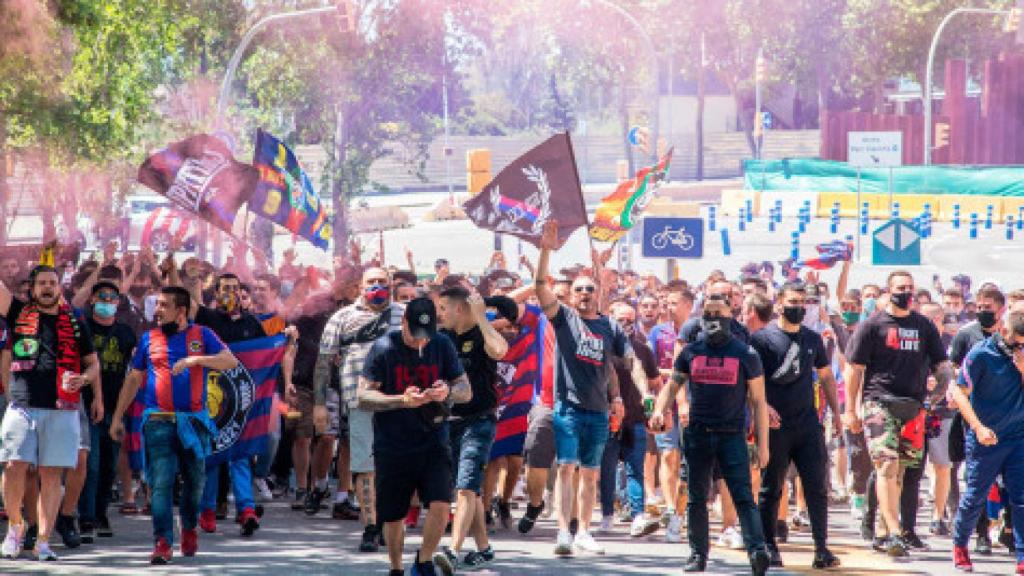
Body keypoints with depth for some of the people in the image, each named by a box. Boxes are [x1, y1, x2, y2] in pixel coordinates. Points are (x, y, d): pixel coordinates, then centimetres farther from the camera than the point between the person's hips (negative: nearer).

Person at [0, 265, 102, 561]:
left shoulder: (75, 322, 13)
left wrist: (85, 378, 2)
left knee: (52, 475, -2)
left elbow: (93, 362, 21)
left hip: (62, 410, 1)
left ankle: (43, 541, 1)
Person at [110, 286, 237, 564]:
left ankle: (189, 528, 34)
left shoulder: (201, 335, 5)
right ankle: (162, 542, -15)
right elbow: (134, 379, 17)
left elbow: (230, 361, -7)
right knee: (160, 481, -11)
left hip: (194, 421, 0)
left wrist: (195, 359, -20)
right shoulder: (149, 339, 10)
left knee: (195, 479, 10)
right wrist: (117, 417, 15)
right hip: (158, 422, 0)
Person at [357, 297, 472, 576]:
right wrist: (402, 400, -26)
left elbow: (466, 391, 4)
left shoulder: (442, 345, 1)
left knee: (440, 505, -16)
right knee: (393, 516, 8)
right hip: (392, 446, -1)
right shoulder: (384, 348, -7)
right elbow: (364, 398, -10)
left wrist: (448, 392, -20)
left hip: (433, 442, 1)